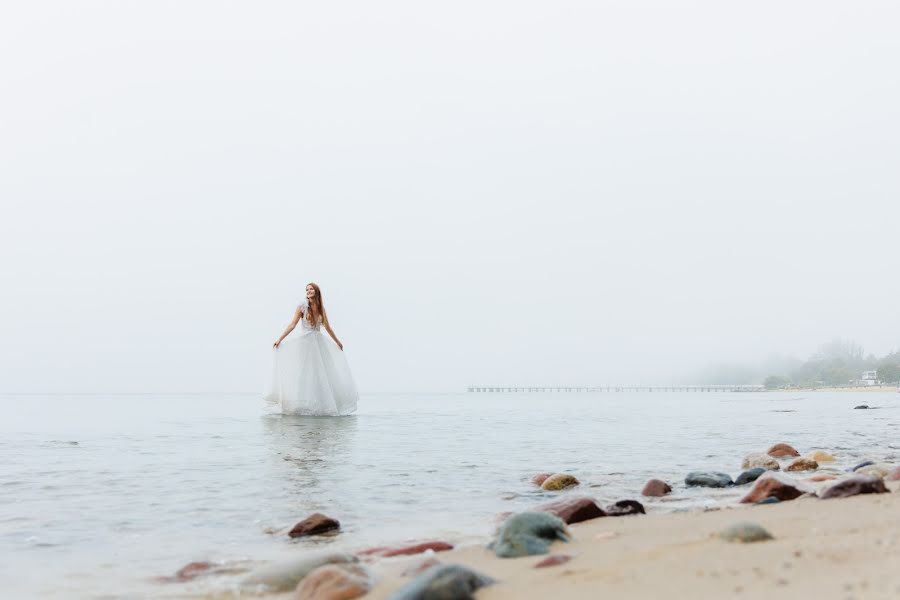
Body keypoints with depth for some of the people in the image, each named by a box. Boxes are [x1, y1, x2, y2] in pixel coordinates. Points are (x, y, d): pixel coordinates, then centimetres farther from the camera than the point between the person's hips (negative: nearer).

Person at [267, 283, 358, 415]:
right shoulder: (302, 306, -5)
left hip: (319, 343, 4)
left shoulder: (321, 308, 6)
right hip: (305, 342, -4)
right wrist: (280, 339, -14)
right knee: (304, 374, -2)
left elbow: (327, 327, 17)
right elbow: (292, 325, -7)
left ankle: (322, 403, 15)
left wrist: (337, 341, 25)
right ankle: (304, 404, 3)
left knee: (322, 373, 5)